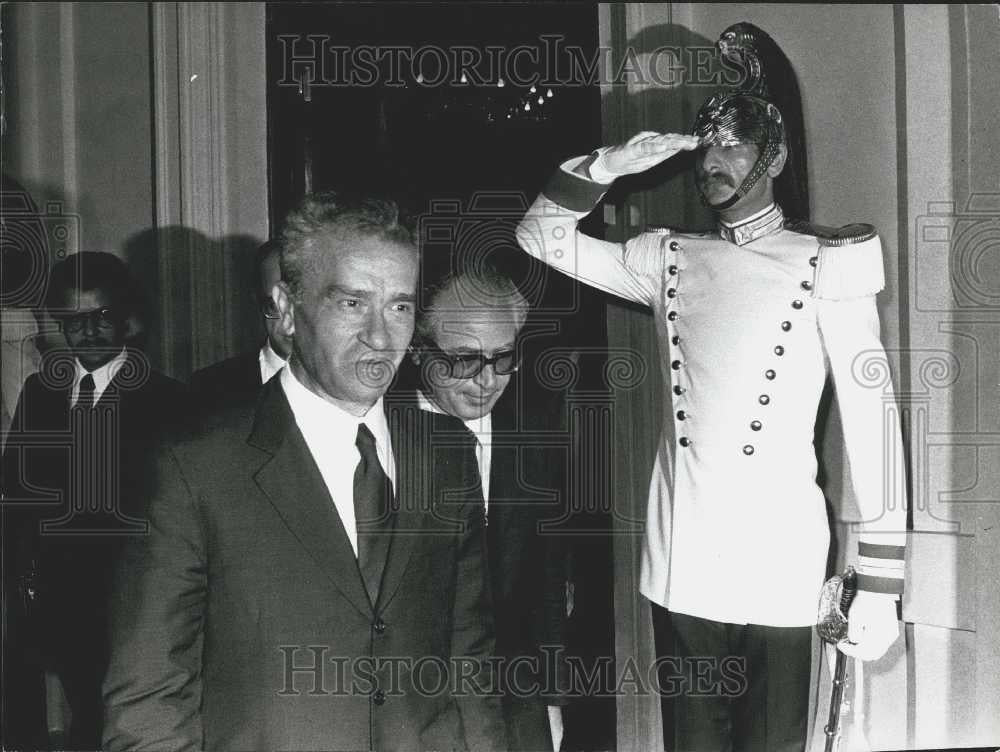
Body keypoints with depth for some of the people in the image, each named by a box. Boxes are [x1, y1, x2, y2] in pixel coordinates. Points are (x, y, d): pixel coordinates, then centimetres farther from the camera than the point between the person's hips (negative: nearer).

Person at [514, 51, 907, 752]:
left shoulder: (826, 261, -2)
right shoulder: (669, 258, 10)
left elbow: (871, 417, -4)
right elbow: (542, 238, 16)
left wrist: (879, 582, -7)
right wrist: (606, 166, 1)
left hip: (777, 562, -3)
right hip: (680, 562, 4)